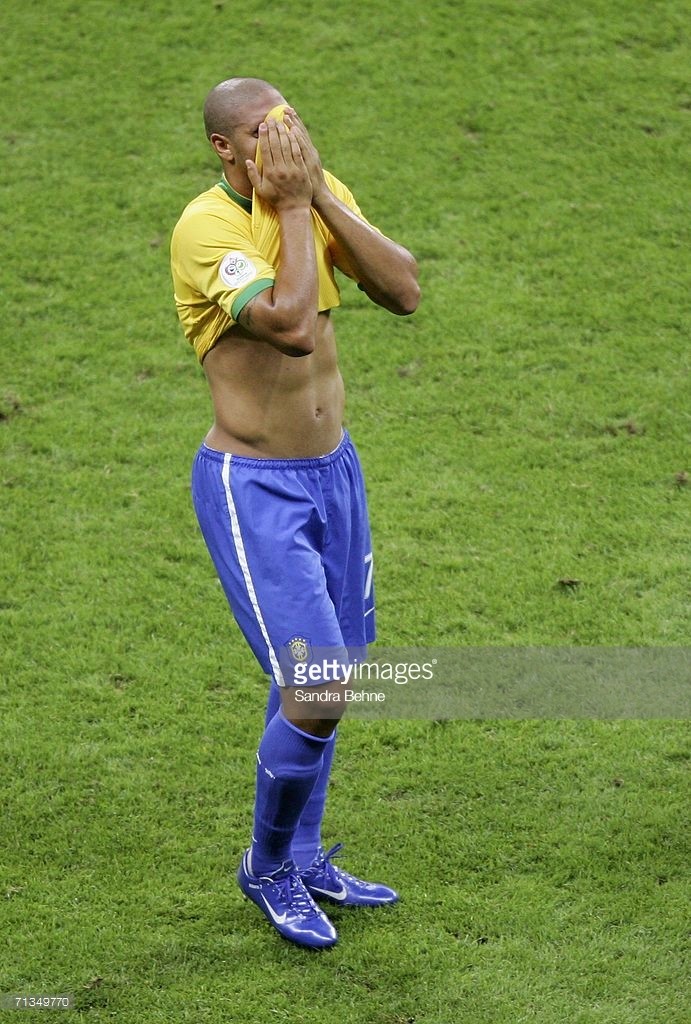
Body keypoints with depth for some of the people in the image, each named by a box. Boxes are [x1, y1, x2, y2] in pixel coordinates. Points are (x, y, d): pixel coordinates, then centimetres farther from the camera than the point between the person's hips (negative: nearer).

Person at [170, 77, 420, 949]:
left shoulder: (320, 194, 2)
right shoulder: (206, 226, -20)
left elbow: (404, 292, -8)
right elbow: (292, 325, -32)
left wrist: (321, 195, -15)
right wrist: (293, 206, -23)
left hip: (333, 469, 7)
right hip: (251, 488, -7)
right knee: (315, 692, -10)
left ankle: (304, 859, 33)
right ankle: (266, 867, 15)